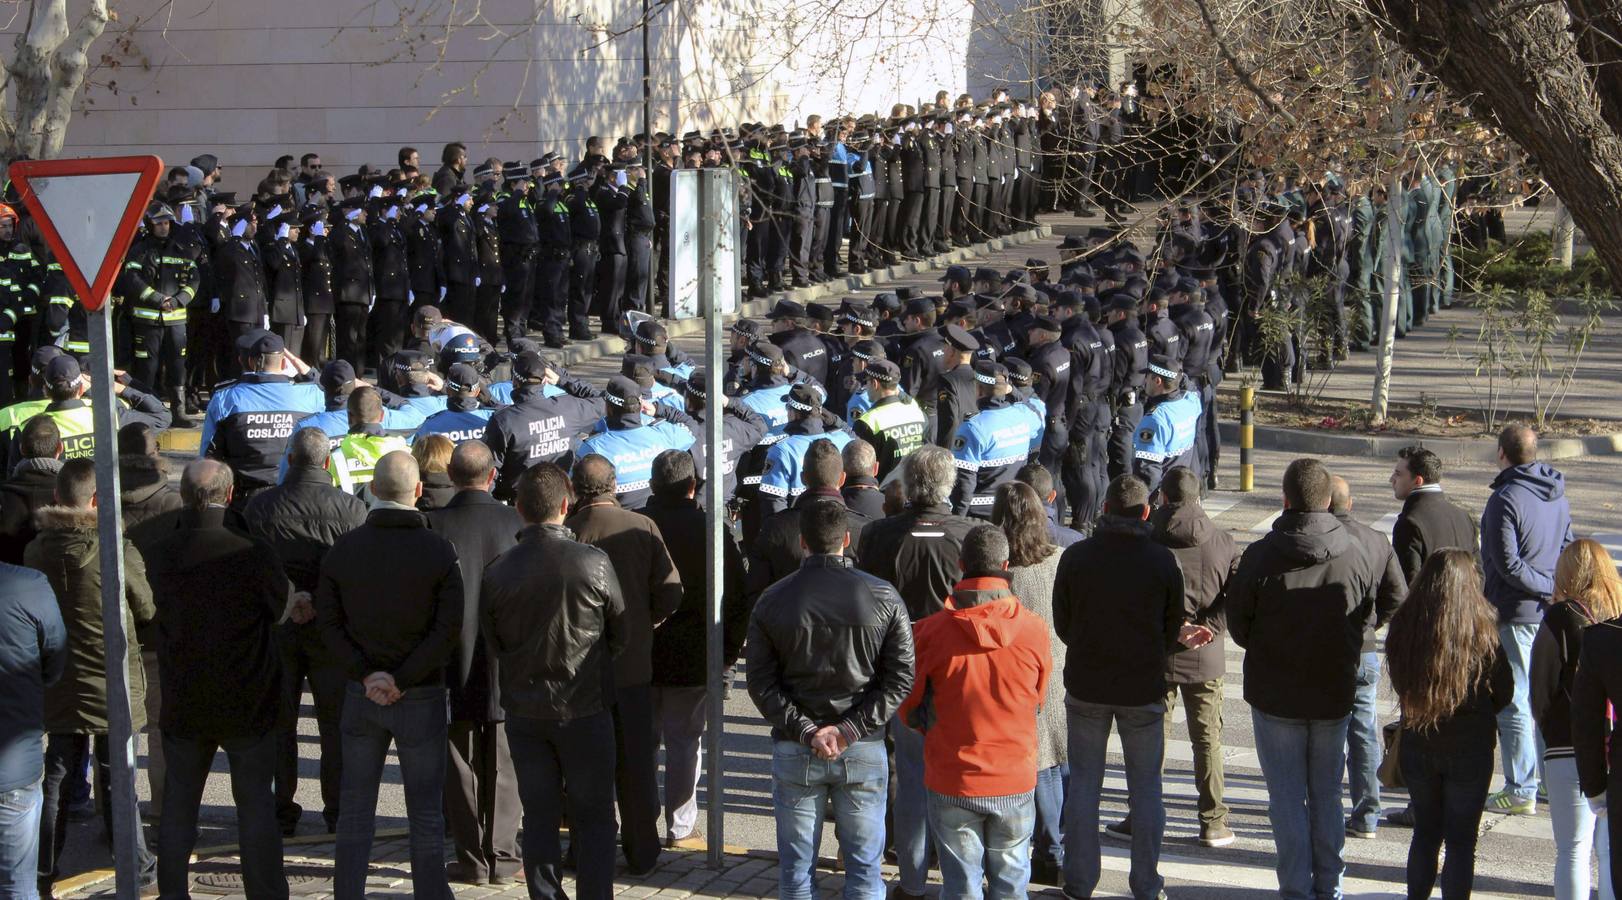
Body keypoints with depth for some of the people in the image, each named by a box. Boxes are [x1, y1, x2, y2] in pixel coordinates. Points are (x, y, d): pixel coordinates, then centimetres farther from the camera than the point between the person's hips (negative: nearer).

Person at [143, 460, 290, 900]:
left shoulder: (161, 555, -10)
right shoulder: (252, 553, -19)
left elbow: (157, 609, 5)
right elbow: (283, 607, -5)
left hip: (183, 703, 2)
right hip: (248, 702, -2)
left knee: (178, 806, 16)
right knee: (256, 806, 9)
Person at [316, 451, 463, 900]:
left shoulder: (344, 548, -2)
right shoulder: (438, 551, -11)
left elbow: (329, 620, -4)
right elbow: (447, 628, -15)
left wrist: (366, 674, -7)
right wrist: (403, 679, -12)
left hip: (361, 694, 3)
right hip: (422, 695, -2)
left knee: (355, 809, 12)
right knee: (426, 812, 7)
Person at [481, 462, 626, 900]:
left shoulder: (498, 571, -8)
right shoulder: (594, 563, -14)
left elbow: (492, 642, 3)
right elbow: (620, 635, -1)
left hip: (524, 711, 2)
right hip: (585, 708, -2)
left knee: (539, 816, 11)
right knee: (592, 815, 9)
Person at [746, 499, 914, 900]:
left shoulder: (772, 601, -2)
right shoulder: (882, 597, -4)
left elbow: (762, 685, -7)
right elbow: (900, 678, -8)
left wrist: (806, 731, -10)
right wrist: (850, 729, -11)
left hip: (794, 752, 0)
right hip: (864, 750, 0)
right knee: (864, 867, 9)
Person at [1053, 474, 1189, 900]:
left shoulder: (1075, 557, -7)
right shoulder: (1163, 561, -10)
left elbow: (1062, 625, 0)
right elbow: (1174, 629, 0)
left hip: (1086, 686, 1)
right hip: (1143, 689, -1)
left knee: (1083, 784, 11)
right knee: (1145, 787, 10)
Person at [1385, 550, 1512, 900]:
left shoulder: (1402, 627, -9)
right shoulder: (1481, 633, -16)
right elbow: (1504, 693, -3)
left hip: (1416, 746, 3)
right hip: (1469, 749, -3)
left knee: (1426, 832, 19)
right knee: (1461, 839, 7)